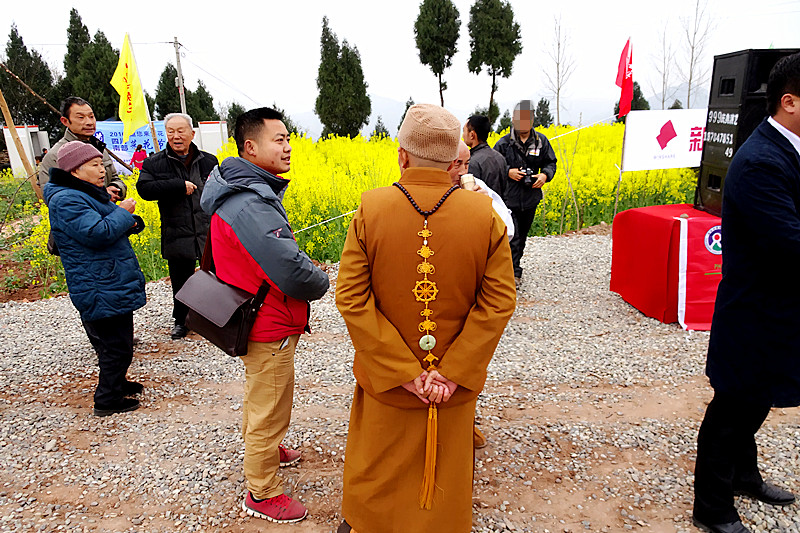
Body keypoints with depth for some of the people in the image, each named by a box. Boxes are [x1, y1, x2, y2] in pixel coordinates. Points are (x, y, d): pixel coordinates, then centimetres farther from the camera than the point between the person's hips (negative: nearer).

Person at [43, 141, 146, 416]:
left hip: (114, 283, 10)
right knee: (116, 344, -2)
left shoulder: (88, 194, 15)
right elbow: (99, 233, -30)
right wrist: (122, 212, -14)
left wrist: (128, 221, -1)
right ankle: (107, 399, 11)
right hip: (102, 290, -10)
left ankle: (115, 381, 38)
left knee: (115, 341, 22)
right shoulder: (67, 201, -18)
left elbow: (111, 227, 22)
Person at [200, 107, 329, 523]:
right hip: (270, 329, -10)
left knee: (258, 397, 30)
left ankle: (261, 451, 54)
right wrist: (320, 284, -12)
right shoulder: (251, 203, -30)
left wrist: (306, 279, 3)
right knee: (270, 410, 8)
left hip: (254, 320, 10)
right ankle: (262, 493, 29)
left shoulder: (240, 190, 4)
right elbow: (292, 270, -33)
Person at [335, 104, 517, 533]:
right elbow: (499, 302, -13)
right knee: (446, 468, 23)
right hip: (457, 384, 1)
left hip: (384, 378, 0)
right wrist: (453, 372, -12)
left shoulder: (370, 211, -15)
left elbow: (351, 298, -16)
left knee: (378, 466, 24)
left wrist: (400, 370, -14)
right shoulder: (485, 215, -12)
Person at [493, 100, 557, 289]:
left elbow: (551, 162, 12)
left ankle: (513, 267, 32)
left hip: (530, 199, 4)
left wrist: (545, 175, -10)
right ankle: (514, 273, -1)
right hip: (510, 198, -4)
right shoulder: (504, 143, -6)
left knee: (522, 236, 16)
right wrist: (508, 172, -18)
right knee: (512, 236, -10)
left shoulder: (541, 141, 3)